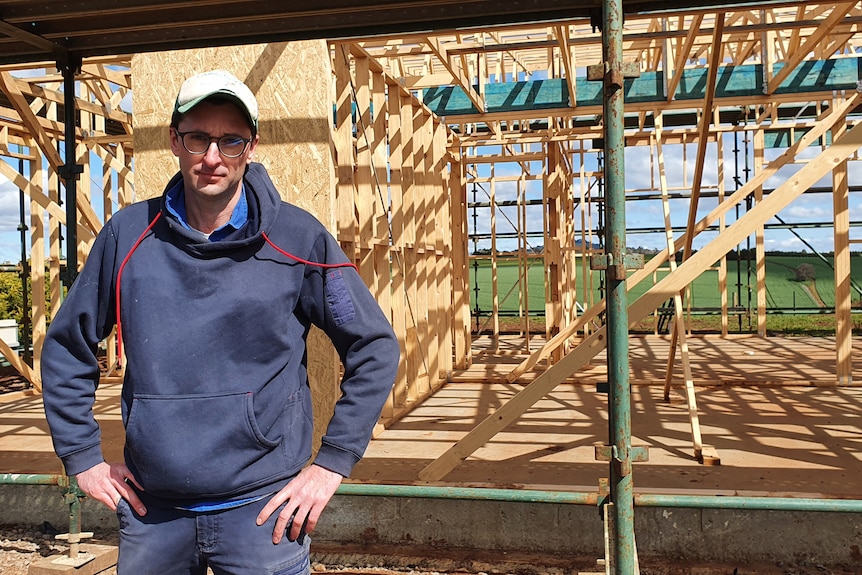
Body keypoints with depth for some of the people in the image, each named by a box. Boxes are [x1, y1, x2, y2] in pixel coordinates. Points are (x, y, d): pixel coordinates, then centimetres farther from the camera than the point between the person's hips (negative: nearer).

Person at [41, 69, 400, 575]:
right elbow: (67, 347, 11)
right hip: (150, 509, 3)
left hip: (264, 509, -2)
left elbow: (375, 348, -3)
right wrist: (82, 456, 7)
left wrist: (332, 462, -5)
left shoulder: (297, 238, -8)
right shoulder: (129, 235, -1)